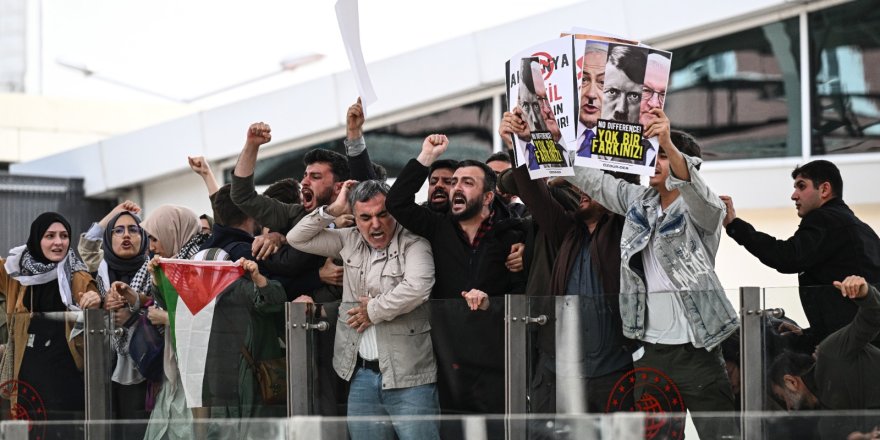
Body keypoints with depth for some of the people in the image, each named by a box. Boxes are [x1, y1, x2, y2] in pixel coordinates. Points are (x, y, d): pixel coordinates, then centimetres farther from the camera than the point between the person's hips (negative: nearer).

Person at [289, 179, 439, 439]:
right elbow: (297, 239, 16)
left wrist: (373, 311, -10)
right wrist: (333, 210, 5)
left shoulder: (413, 242, -7)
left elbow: (417, 288, -24)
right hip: (362, 375, 6)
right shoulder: (350, 242, 12)